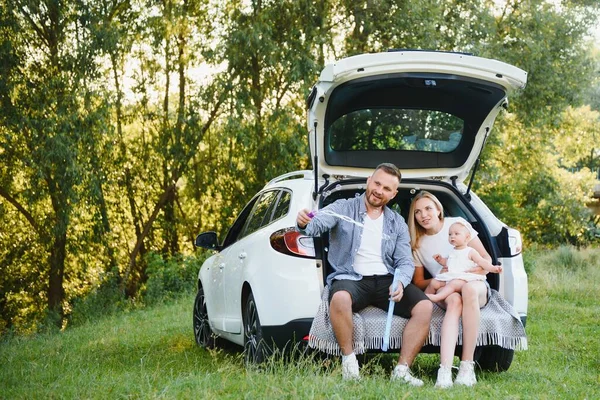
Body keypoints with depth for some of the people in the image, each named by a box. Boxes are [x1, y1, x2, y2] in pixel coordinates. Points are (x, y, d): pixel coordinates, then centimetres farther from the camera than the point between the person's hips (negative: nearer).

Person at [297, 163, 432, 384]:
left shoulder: (397, 223, 16)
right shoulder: (343, 208, 5)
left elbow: (405, 261, 8)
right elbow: (319, 222, -15)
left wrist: (400, 282, -16)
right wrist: (304, 223, -40)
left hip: (386, 280, 4)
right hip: (351, 278, -3)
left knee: (424, 307, -21)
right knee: (340, 298, -39)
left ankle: (402, 370, -16)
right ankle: (349, 361, -20)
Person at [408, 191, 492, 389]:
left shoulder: (457, 224, 0)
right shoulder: (417, 244, 7)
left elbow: (486, 260, -1)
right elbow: (418, 283, 11)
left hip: (474, 284, -1)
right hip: (444, 291, 1)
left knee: (468, 288, -40)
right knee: (454, 300, -38)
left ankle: (467, 366, -40)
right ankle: (445, 372, -56)